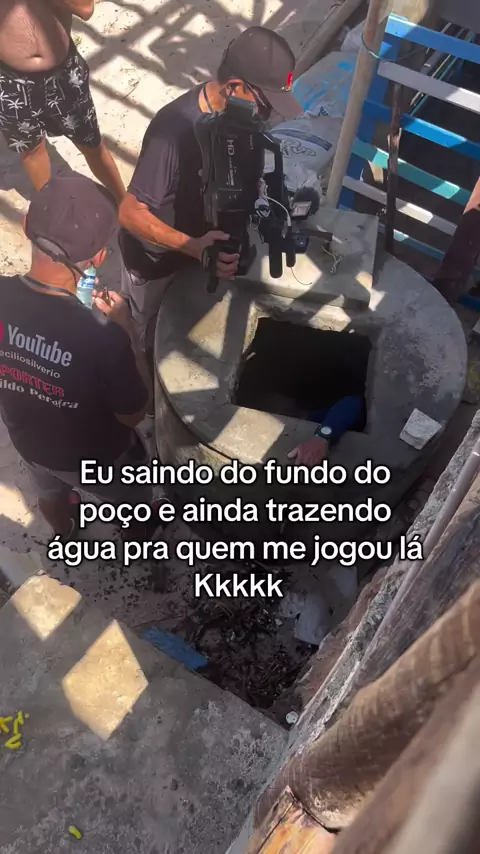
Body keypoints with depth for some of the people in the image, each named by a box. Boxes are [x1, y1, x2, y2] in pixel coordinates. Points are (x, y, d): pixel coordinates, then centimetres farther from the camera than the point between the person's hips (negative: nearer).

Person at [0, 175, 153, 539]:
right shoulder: (102, 336, -41)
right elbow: (133, 415, -23)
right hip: (96, 456, -4)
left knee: (50, 491, 38)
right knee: (131, 497, 31)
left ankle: (64, 533, 70)